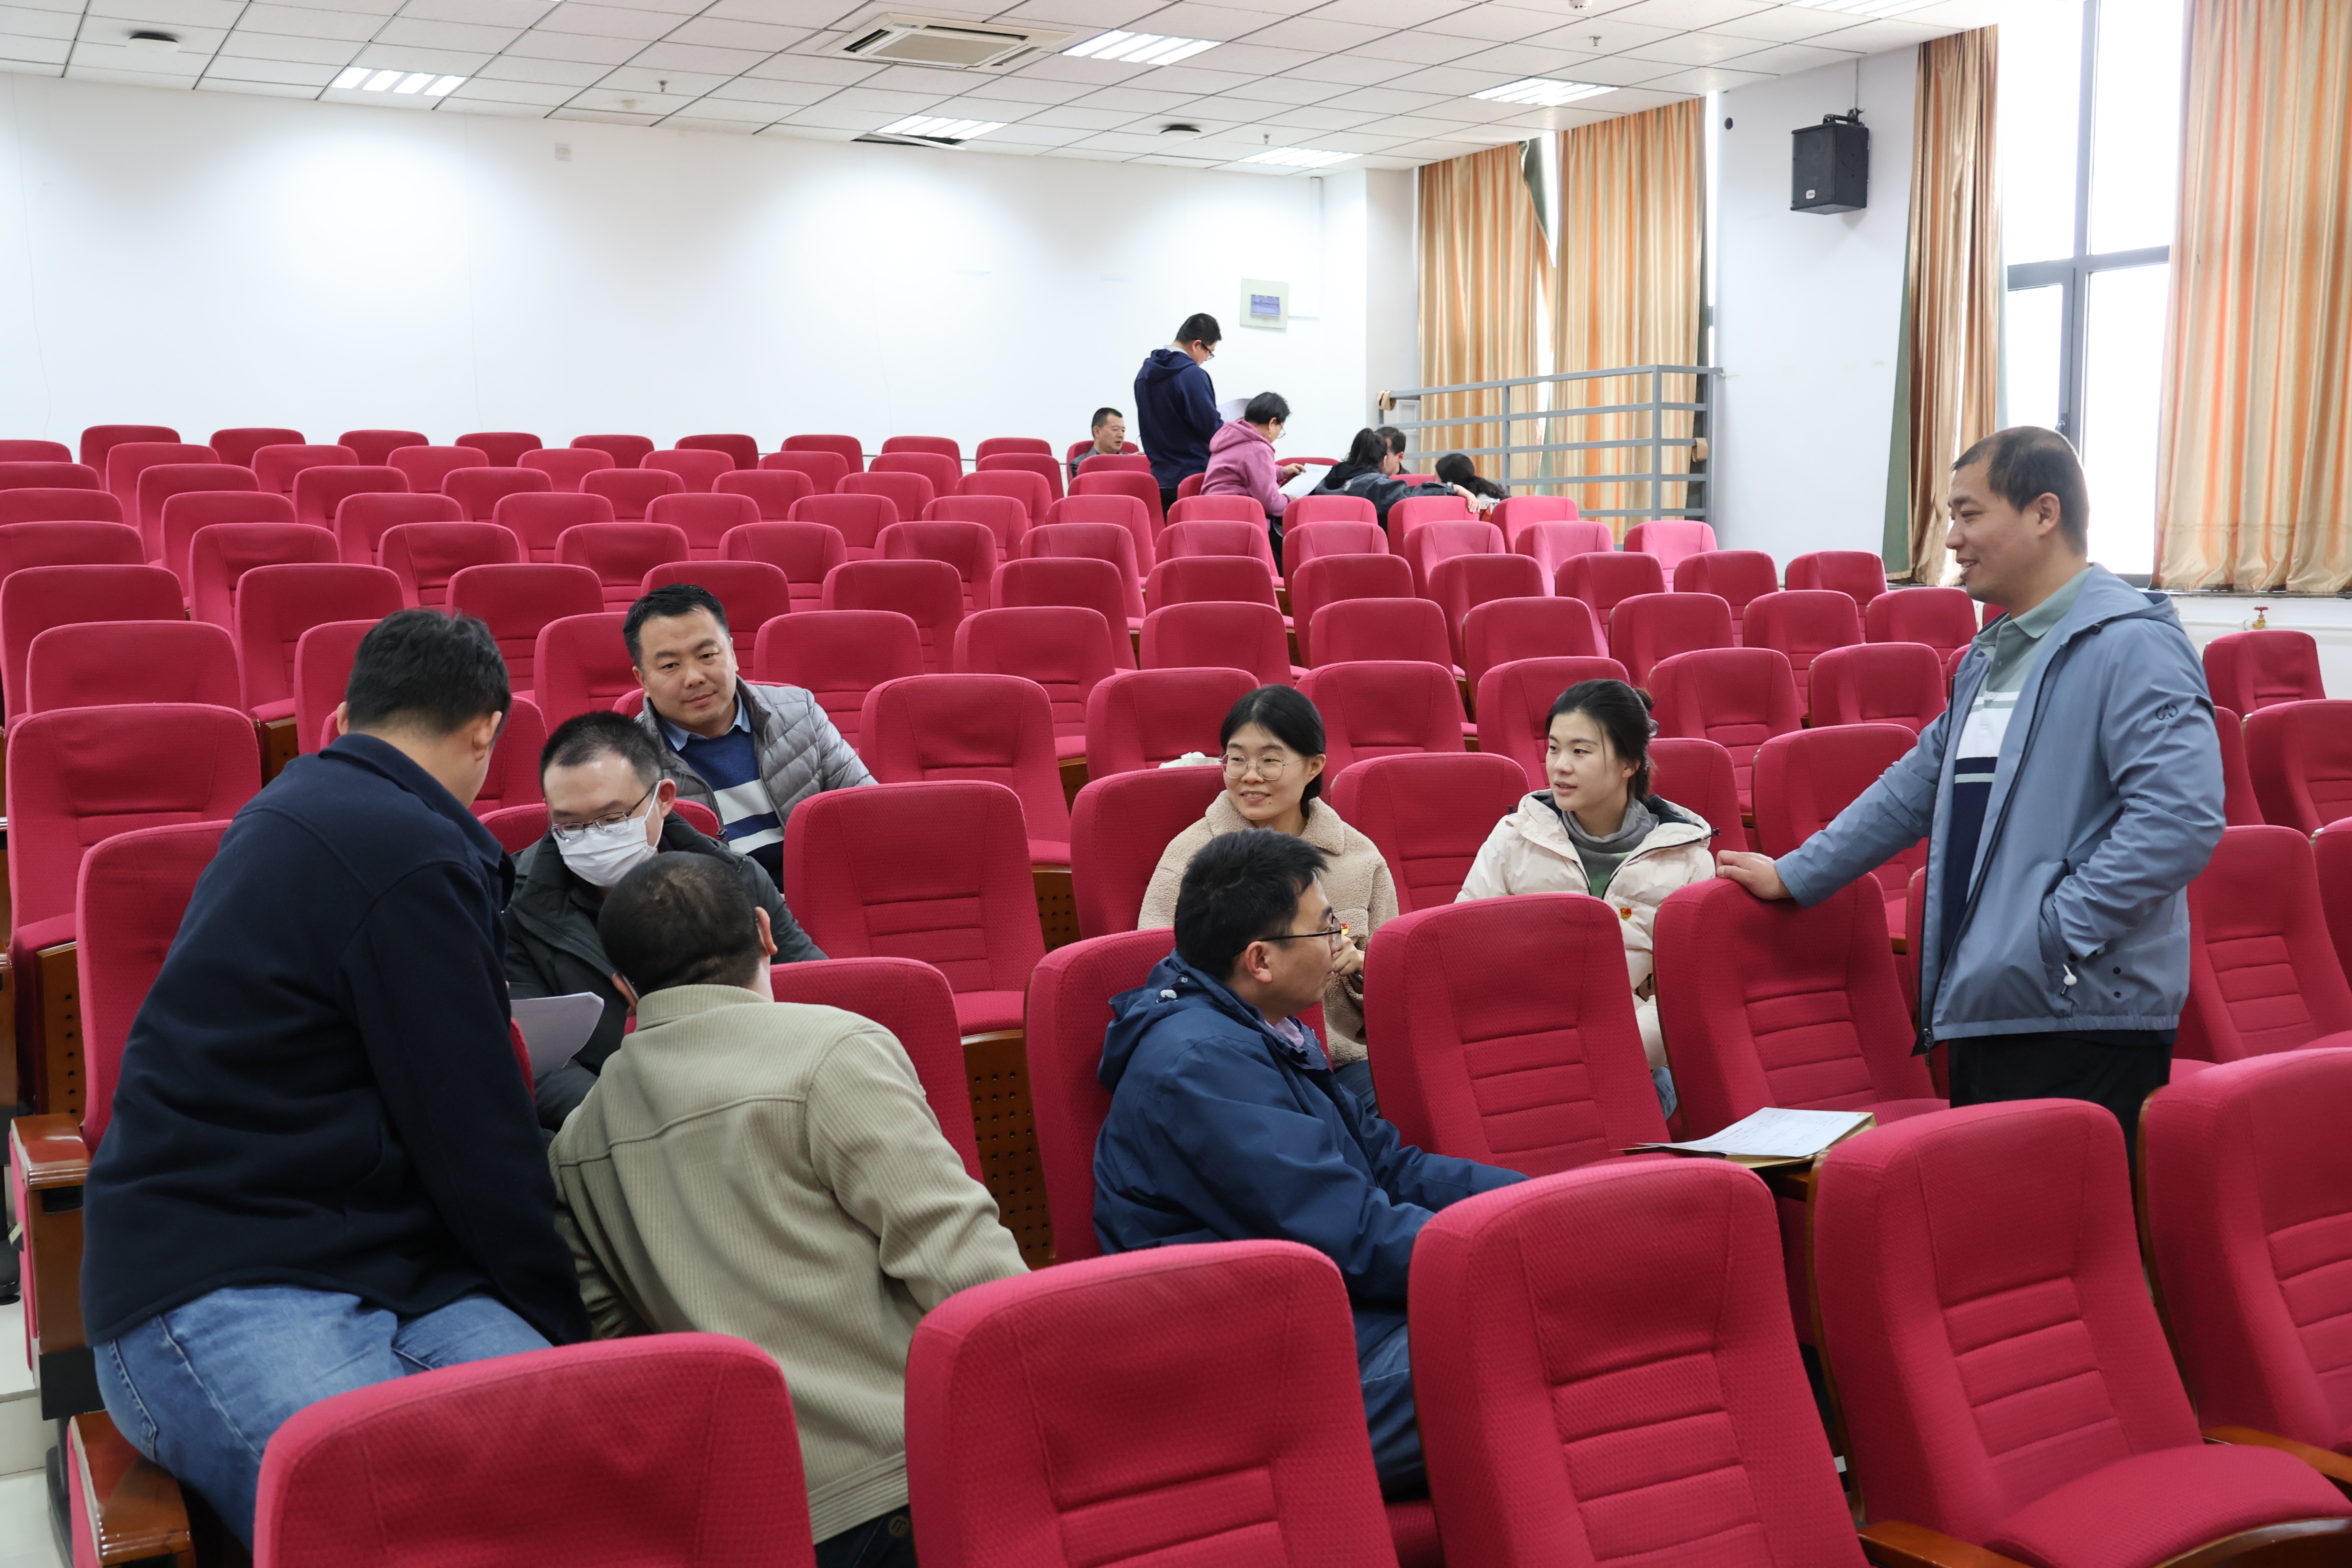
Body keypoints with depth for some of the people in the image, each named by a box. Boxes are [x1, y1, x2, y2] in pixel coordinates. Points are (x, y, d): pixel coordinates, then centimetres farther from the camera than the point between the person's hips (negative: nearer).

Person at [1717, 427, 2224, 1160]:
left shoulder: (2133, 645, -12)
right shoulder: (1992, 653, 19)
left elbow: (2181, 818, -22)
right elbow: (1920, 786, 26)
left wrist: (2058, 929, -20)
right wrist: (1794, 876, 26)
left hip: (2084, 1021, -9)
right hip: (1984, 1016, 9)